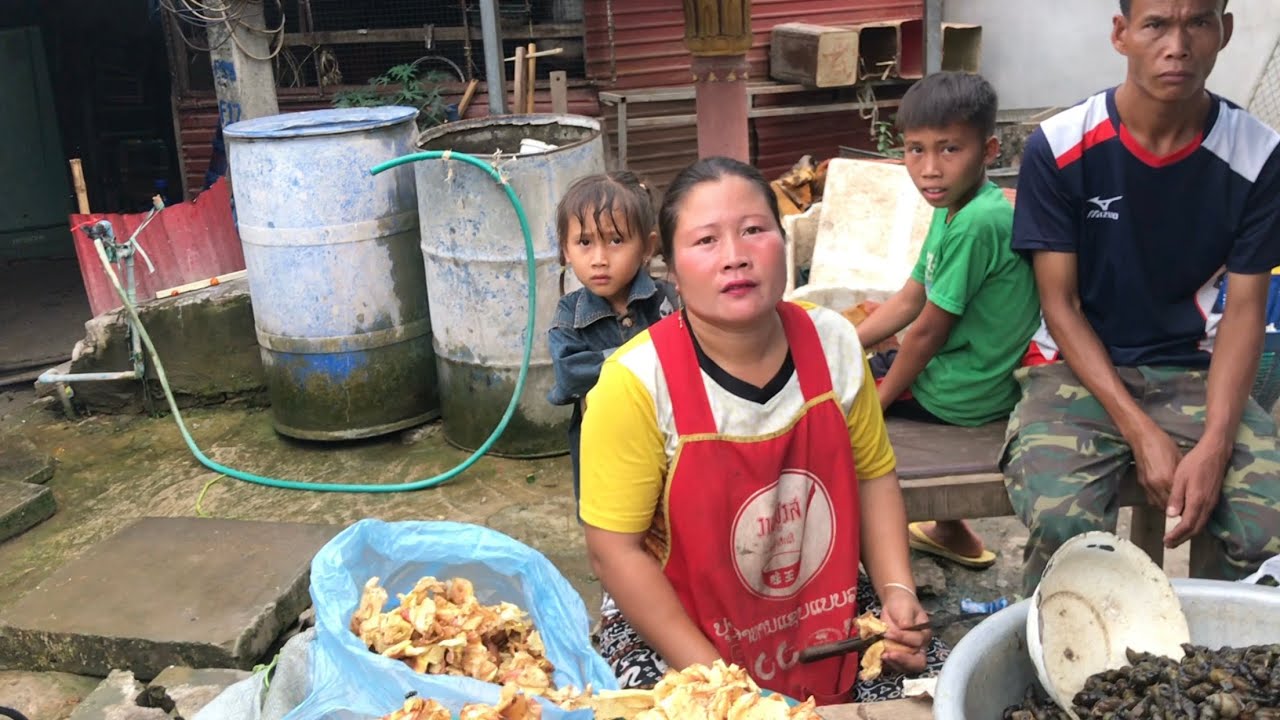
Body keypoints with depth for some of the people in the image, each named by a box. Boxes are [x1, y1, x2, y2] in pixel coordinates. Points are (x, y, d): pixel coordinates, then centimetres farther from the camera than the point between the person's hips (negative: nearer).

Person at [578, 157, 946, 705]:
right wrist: (715, 678, -19)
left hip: (829, 612, 4)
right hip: (674, 627, -3)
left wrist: (898, 592, -8)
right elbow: (615, 551, -17)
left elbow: (874, 475, 5)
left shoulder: (834, 343, -8)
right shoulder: (636, 382, -21)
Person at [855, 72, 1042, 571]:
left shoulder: (976, 224, -26)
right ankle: (951, 530, 34)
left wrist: (876, 402, -11)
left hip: (964, 395, -9)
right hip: (969, 379, 9)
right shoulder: (955, 209, 4)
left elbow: (928, 330, -21)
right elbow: (908, 301, 9)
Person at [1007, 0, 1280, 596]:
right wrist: (1141, 433, -16)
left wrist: (1214, 443, -17)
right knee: (1062, 522, -30)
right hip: (1079, 368, -2)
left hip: (1194, 372, 2)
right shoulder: (1058, 148, -8)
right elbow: (1060, 305, -7)